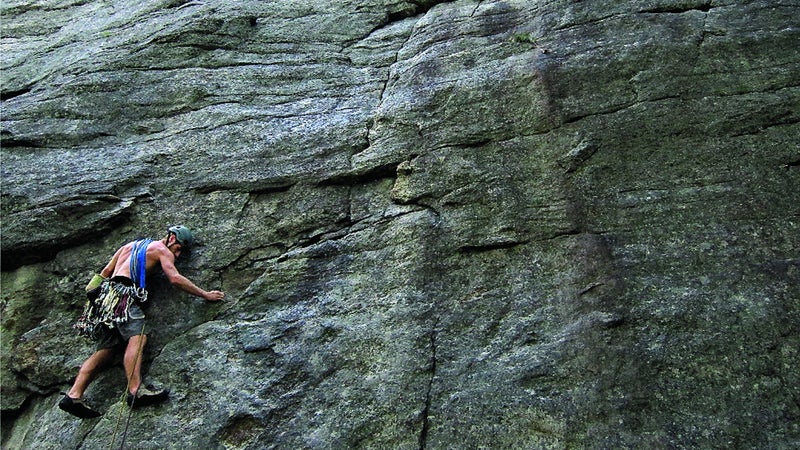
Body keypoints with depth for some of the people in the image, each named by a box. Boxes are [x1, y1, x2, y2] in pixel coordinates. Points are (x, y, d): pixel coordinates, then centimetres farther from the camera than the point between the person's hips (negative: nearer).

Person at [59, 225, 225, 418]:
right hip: (123, 293, -9)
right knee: (137, 336, -23)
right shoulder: (162, 250, 7)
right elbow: (175, 278, -7)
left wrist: (96, 297, 33)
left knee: (105, 349, 5)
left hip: (107, 294, 9)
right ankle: (135, 390, -39)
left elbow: (107, 270, 28)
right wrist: (206, 295, -4)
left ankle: (74, 395, -2)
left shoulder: (131, 245, 31)